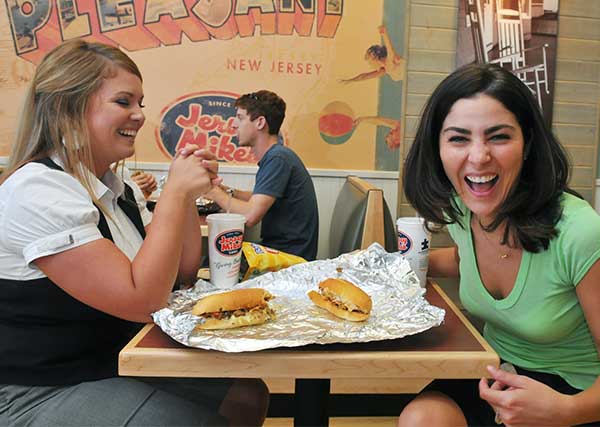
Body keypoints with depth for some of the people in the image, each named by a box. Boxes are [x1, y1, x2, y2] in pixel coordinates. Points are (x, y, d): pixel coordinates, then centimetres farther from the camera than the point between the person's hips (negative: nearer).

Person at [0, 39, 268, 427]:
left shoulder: (118, 187, 5)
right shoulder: (38, 192, -23)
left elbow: (181, 275, 5)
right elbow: (142, 300, -28)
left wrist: (188, 192, -8)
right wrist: (175, 193, -23)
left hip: (119, 359, 8)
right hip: (45, 393, -8)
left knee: (248, 396, 0)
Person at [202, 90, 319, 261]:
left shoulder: (278, 159, -20)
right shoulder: (272, 156, 11)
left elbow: (249, 216, -25)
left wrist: (215, 193, -9)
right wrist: (228, 191, 5)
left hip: (290, 256, -8)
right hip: (275, 248, 8)